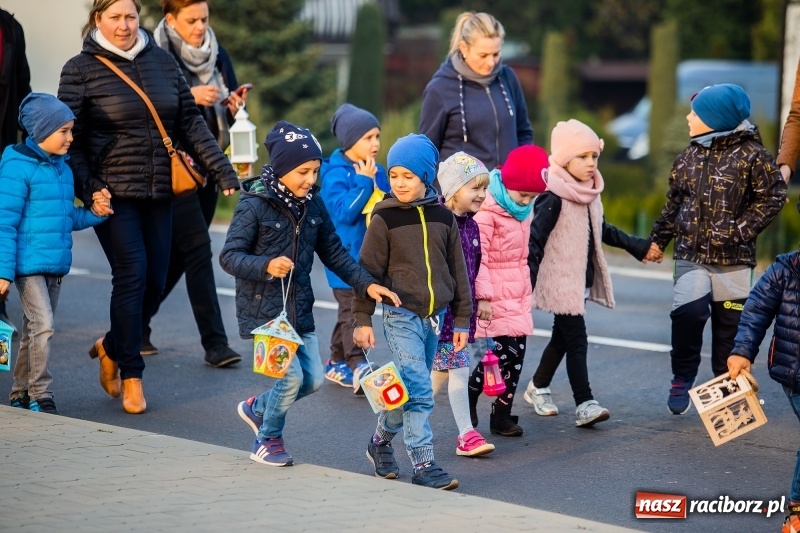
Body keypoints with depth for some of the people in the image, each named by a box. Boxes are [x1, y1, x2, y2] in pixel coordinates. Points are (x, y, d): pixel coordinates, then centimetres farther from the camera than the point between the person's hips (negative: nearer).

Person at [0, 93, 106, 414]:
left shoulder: (62, 169, 12)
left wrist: (94, 213, 2)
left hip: (55, 265, 8)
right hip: (28, 264, -8)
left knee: (35, 330, 13)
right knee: (42, 326, -14)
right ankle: (40, 394, -3)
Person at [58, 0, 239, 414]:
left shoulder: (162, 61, 8)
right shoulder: (81, 70, -4)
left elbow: (190, 124, 9)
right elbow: (68, 138, -6)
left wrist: (222, 170, 3)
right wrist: (88, 189, -16)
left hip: (158, 193, 5)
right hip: (113, 193, -4)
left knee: (155, 281, 5)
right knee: (131, 275, -11)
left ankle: (111, 347, 30)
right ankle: (131, 375, 1)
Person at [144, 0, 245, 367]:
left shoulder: (218, 56, 9)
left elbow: (228, 111, 15)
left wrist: (234, 106, -7)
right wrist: (189, 97, -24)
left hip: (208, 167, 6)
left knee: (177, 253, 11)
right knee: (197, 247, -11)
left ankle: (138, 324, 27)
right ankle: (215, 343, -10)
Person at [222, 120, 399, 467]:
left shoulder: (313, 205, 4)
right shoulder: (254, 205, -14)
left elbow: (333, 253, 11)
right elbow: (229, 256, -15)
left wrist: (366, 283, -1)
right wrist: (266, 266, -32)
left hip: (299, 307, 6)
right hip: (263, 309, -6)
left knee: (313, 379, 5)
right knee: (291, 375, -11)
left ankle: (257, 408, 32)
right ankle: (267, 441, 14)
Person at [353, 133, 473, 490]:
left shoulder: (443, 218, 6)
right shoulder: (385, 219, -5)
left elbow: (457, 271, 11)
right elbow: (369, 270, -3)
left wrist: (461, 319, 10)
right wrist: (362, 320, -6)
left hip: (434, 315, 4)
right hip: (401, 315, -4)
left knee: (411, 390, 13)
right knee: (418, 391, -12)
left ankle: (381, 441, 34)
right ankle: (423, 466, -10)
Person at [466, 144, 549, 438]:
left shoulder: (524, 210, 10)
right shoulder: (487, 211, -15)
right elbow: (477, 257, -19)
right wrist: (482, 296, -21)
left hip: (519, 295, 8)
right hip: (495, 297, -8)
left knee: (517, 353, 5)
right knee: (503, 350, -12)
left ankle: (503, 414, 12)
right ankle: (470, 393, 7)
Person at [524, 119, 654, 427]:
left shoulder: (590, 194, 8)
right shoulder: (554, 198, -18)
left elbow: (602, 231, 24)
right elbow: (535, 239, -21)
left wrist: (638, 247, 29)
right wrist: (528, 279, -29)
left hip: (582, 281, 8)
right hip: (560, 283, -8)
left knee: (562, 336, 17)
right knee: (576, 339, -11)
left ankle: (538, 388, 34)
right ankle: (585, 404, -12)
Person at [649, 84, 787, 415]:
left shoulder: (751, 155, -7)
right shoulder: (689, 157, 8)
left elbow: (773, 197, -8)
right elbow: (674, 203, 16)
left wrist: (740, 230, -15)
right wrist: (658, 238, 13)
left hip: (733, 260, -2)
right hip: (691, 254, 2)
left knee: (730, 325, 4)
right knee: (688, 312, -17)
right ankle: (682, 378, 1)